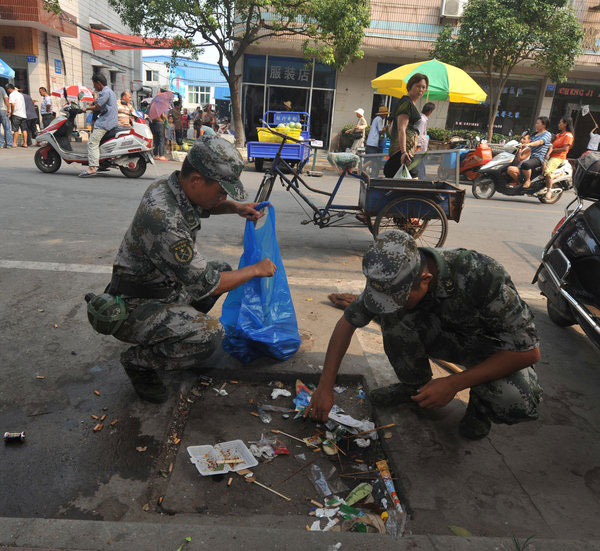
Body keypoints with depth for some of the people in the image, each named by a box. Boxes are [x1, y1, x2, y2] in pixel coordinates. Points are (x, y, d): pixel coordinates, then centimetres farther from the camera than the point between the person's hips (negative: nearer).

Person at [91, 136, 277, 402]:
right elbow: (205, 285, -27)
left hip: (163, 287, 10)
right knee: (210, 334, -28)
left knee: (222, 269, 16)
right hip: (133, 309, -9)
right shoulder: (163, 218, -33)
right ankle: (139, 361, -2)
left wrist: (237, 208, 3)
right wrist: (256, 270, -13)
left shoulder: (171, 183, -5)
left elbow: (203, 206, 22)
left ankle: (175, 327, 19)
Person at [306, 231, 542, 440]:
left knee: (519, 404, -34)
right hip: (448, 334, 4)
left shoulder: (481, 277, -38)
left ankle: (482, 401, 2)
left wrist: (453, 384, -31)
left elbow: (529, 351, -29)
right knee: (392, 316, -25)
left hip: (493, 346, -3)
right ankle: (415, 385, 0)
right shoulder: (394, 277, -23)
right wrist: (325, 386, -16)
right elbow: (348, 321, -11)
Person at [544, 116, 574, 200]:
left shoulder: (568, 135, -2)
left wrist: (552, 150, -8)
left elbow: (565, 149, -13)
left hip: (558, 157, -9)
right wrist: (548, 152, -4)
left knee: (547, 171, -31)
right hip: (551, 156, 9)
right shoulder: (558, 134, 25)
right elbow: (552, 145, 14)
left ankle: (549, 190, -24)